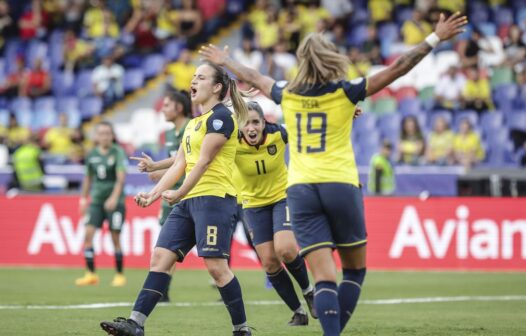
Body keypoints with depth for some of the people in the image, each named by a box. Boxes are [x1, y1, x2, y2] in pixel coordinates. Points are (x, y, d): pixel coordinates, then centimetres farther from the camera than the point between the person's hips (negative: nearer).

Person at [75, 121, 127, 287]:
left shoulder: (118, 152, -8)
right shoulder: (92, 155, 6)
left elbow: (121, 177, -17)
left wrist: (114, 198, -28)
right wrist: (83, 198, 19)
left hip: (115, 201, -4)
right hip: (96, 200, 4)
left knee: (115, 237, -2)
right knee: (88, 232, -10)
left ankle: (119, 275, 10)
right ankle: (91, 274, -5)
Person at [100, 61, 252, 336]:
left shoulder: (220, 116, -7)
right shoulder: (193, 123, 21)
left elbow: (203, 161, -12)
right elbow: (180, 164, 18)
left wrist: (179, 194, -11)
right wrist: (155, 193, 8)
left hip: (214, 197, -9)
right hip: (189, 200, 9)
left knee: (216, 266, -12)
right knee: (160, 257, 0)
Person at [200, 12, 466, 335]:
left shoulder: (287, 95, 6)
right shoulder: (345, 93, -2)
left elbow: (253, 77, 25)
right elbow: (397, 69, -2)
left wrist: (224, 60, 44)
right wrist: (436, 38, 4)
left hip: (300, 190, 2)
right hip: (340, 186, -2)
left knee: (324, 278, -4)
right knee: (355, 270, 15)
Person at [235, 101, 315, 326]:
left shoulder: (278, 135, -21)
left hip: (283, 196, -2)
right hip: (254, 204, 2)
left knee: (285, 250, -23)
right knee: (269, 263, -2)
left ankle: (308, 290, 8)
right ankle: (298, 312, 16)